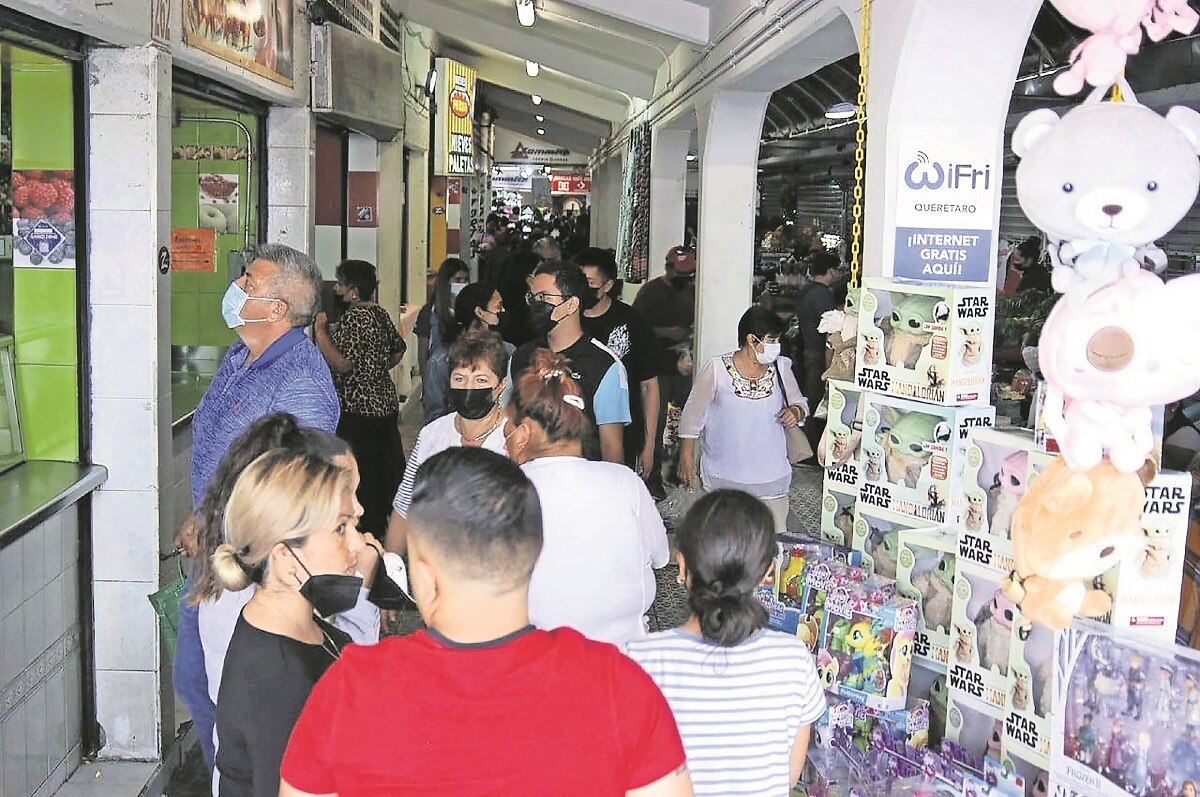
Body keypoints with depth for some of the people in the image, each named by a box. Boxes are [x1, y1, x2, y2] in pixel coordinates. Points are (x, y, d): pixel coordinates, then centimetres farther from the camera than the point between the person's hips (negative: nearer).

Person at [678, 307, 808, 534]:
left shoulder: (780, 368, -1)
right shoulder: (716, 369, -11)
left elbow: (800, 403, 12)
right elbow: (693, 415, -3)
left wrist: (796, 412, -11)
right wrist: (686, 457, -1)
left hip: (771, 478, 2)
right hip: (723, 478, -2)